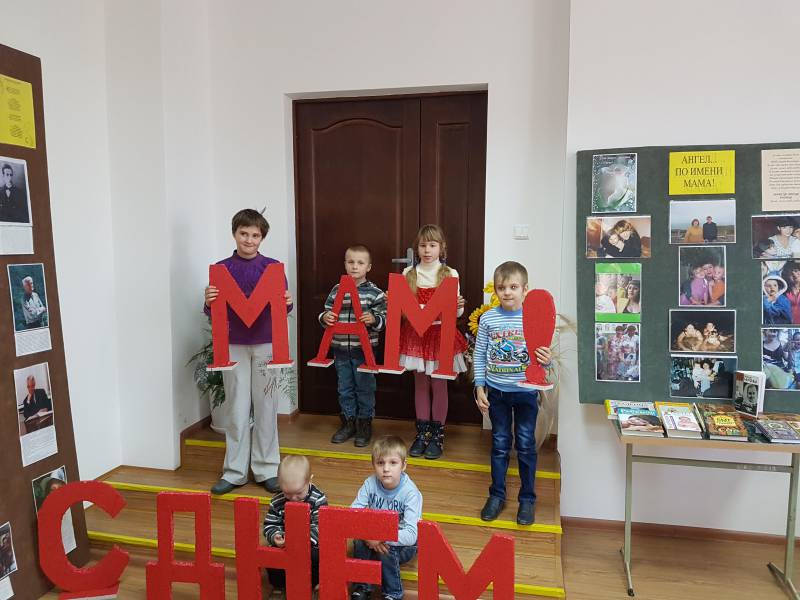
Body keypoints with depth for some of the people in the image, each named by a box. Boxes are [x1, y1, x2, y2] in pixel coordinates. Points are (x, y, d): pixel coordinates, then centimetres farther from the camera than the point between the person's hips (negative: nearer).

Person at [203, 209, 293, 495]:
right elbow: (213, 312, 2)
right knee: (236, 409, 7)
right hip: (233, 346, 0)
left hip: (266, 344, 0)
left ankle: (267, 470, 18)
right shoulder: (221, 268, 1)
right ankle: (234, 471, 19)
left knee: (266, 407, 7)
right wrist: (209, 302, -20)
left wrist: (287, 302, -20)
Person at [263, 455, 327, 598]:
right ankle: (279, 585, 8)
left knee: (316, 558, -30)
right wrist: (274, 537, -23)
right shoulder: (277, 501, -4)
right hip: (283, 546, 3)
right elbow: (269, 526, 0)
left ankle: (309, 586, 0)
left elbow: (319, 527, -18)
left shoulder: (319, 499, -13)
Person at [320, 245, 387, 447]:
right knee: (344, 388, 15)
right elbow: (326, 312, 10)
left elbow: (383, 318, -8)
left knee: (365, 388, 8)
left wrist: (373, 319, -28)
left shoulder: (374, 292, -6)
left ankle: (365, 424, 24)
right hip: (340, 349, 4)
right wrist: (325, 317, -12)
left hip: (364, 349, -3)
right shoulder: (337, 290, 4)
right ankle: (348, 423, 31)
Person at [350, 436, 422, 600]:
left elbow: (411, 536, -31)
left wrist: (380, 537, -40)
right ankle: (362, 587, -3)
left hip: (402, 544, -3)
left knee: (386, 550, -30)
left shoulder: (411, 493, -24)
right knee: (359, 540, -25)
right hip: (373, 538, 3)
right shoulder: (370, 484, -14)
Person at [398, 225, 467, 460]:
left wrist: (459, 306, -23)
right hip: (415, 333, 2)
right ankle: (422, 433, 22)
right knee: (420, 384, 10)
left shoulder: (450, 274, -2)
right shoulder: (409, 273, 4)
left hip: (441, 333, -2)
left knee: (439, 385, 5)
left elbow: (455, 311, -2)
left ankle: (437, 435, 18)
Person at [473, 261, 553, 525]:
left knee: (526, 445, 9)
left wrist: (546, 360, -25)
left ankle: (527, 498, 26)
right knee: (499, 444, 14)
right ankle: (497, 494, 29)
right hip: (496, 391, 1)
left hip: (526, 392, -1)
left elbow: (542, 356, -3)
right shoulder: (488, 318, -4)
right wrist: (479, 388, -2)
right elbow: (479, 355, 1)